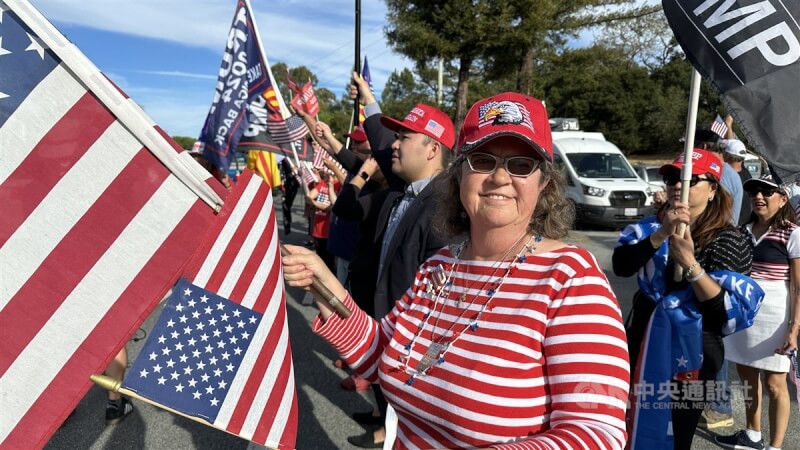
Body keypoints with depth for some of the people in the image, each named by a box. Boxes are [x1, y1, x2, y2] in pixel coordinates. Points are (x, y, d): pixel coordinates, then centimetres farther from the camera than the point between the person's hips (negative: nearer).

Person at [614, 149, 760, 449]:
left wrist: (690, 264, -31)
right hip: (643, 343, 4)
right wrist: (661, 235, -29)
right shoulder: (653, 226, 0)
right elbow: (620, 266, -17)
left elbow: (723, 308, -20)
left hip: (691, 353, -4)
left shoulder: (727, 240, -10)